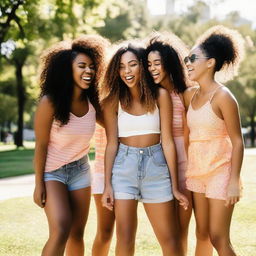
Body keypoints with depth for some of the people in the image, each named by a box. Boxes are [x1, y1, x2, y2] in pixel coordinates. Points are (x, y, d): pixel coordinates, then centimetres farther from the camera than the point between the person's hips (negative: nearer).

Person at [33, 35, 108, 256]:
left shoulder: (91, 102, -5)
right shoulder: (50, 102, -19)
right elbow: (41, 145, -14)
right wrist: (39, 184, -13)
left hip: (80, 171, 5)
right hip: (52, 171, -5)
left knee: (77, 234, 7)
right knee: (61, 230, -21)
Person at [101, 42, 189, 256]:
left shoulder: (160, 95, -2)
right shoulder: (113, 100, 1)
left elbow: (167, 141, -2)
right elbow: (112, 144, 1)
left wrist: (175, 187, -3)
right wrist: (107, 185, -3)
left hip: (156, 166, 0)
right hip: (124, 167, 1)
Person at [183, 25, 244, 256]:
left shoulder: (223, 96, -14)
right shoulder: (190, 95, 5)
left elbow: (237, 142, -14)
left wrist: (234, 182, -18)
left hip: (220, 172, -6)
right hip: (196, 173, 6)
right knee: (202, 235, 13)